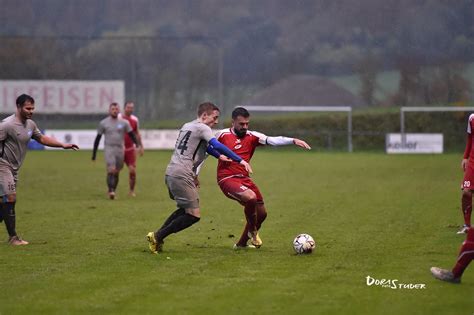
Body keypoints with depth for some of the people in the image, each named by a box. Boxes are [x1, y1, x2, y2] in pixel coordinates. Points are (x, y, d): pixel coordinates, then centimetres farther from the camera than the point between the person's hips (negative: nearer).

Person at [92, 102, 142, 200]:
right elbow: (98, 138, 8)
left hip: (120, 150, 2)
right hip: (109, 149, -2)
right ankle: (111, 191, -21)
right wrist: (94, 153, 8)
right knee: (111, 170, -19)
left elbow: (132, 135, 6)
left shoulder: (124, 123, 6)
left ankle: (113, 191, 18)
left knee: (116, 172, 6)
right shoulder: (103, 123, 3)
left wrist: (138, 144, -12)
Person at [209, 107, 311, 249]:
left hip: (244, 178, 6)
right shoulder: (222, 135, -4)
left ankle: (241, 243, 28)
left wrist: (293, 140, -25)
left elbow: (272, 140, -9)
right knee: (251, 197, -31)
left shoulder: (251, 136, 3)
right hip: (227, 179, -6)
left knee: (261, 214, 9)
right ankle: (253, 232, -5)